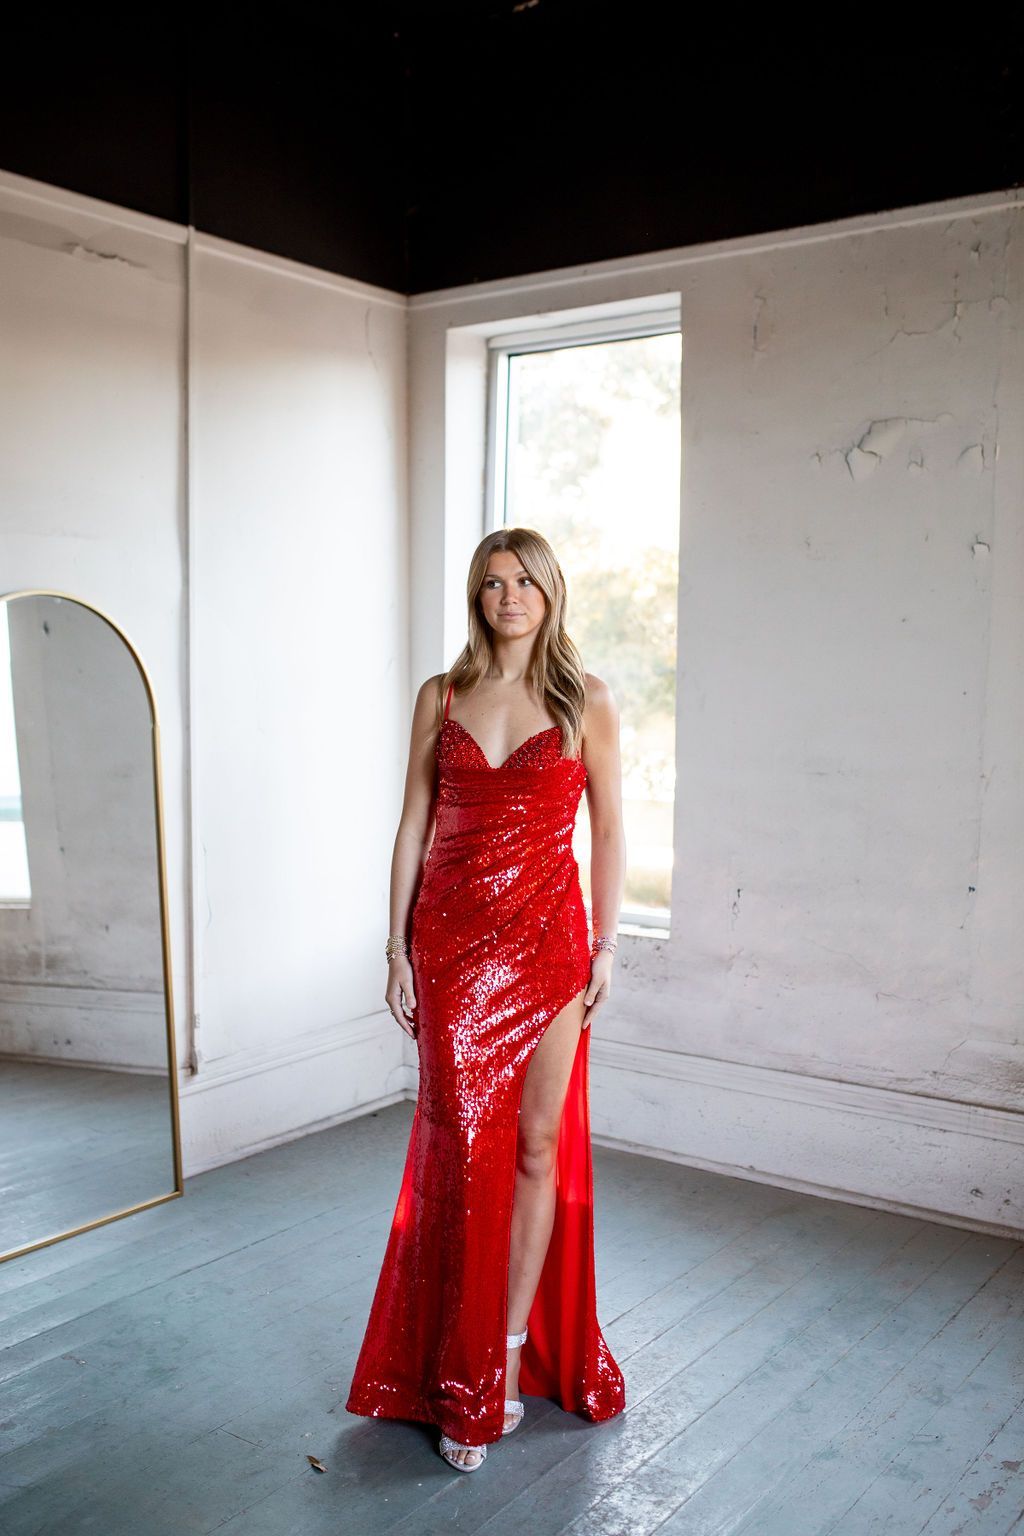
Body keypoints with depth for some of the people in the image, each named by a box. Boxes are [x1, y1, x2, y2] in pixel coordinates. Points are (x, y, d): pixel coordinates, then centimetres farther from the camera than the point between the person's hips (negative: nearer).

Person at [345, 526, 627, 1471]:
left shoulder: (587, 701, 2)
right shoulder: (441, 698, 6)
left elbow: (609, 831, 3)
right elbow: (414, 826, 6)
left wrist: (606, 945, -3)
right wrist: (398, 946, 2)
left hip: (546, 939, -1)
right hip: (451, 939, 1)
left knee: (538, 1143, 4)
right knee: (462, 1143, 3)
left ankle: (509, 1348, 19)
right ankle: (468, 1376, 17)